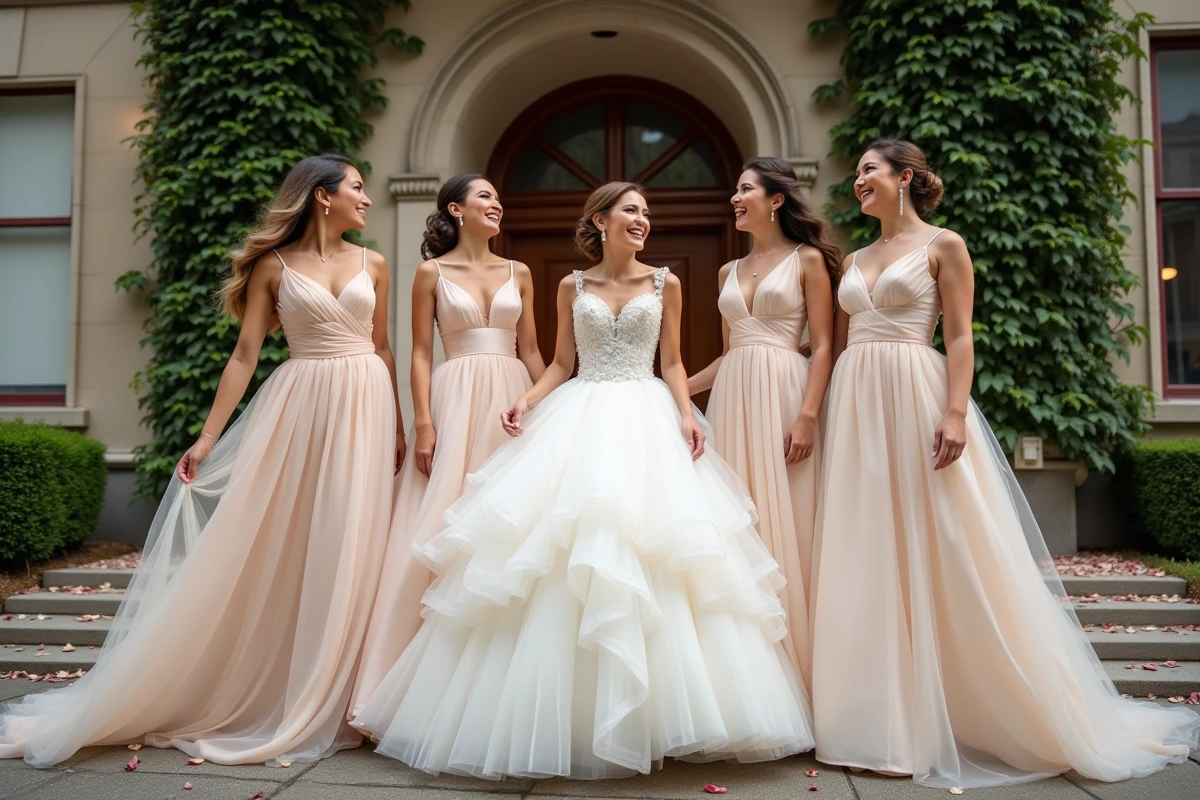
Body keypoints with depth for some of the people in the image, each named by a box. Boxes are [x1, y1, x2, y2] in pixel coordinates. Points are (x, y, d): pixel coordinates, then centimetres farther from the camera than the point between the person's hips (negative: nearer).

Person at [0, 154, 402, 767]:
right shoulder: (273, 266, 2)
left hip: (363, 407, 3)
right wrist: (208, 435, -4)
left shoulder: (372, 265, 9)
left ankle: (324, 705, 18)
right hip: (298, 409, -2)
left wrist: (397, 428, 10)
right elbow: (245, 355, 0)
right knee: (268, 550, 1)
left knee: (346, 553, 4)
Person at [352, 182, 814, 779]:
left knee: (645, 553, -9)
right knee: (567, 558, -4)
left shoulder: (665, 284, 9)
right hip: (579, 420, 1)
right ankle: (564, 720, 8)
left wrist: (686, 415, -8)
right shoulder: (573, 287, 10)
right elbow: (561, 363, 11)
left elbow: (672, 362, 7)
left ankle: (648, 717, 4)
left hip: (646, 422, -1)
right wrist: (526, 401, -5)